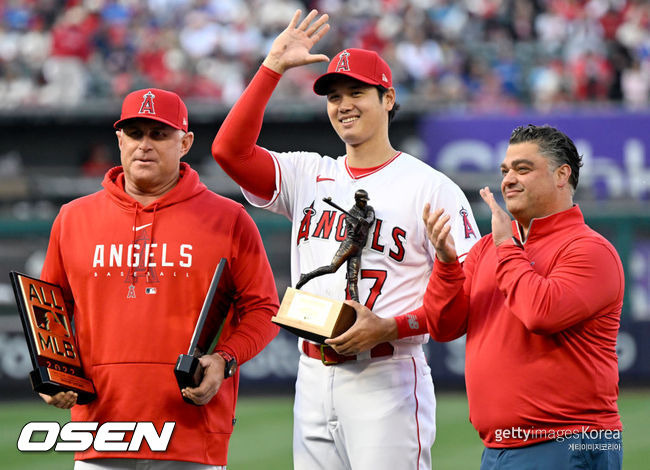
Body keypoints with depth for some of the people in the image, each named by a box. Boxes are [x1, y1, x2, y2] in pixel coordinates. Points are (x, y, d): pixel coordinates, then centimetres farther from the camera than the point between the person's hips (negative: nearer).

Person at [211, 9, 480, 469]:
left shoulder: (432, 189, -1)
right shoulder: (309, 176, 14)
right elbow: (230, 149, 1)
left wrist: (389, 327, -18)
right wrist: (272, 68, -2)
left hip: (387, 378, -5)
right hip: (313, 377, 6)